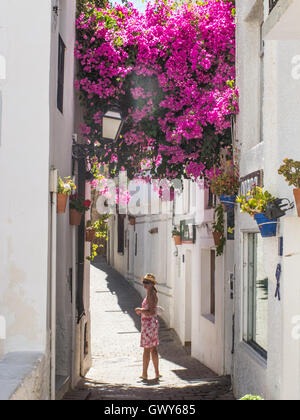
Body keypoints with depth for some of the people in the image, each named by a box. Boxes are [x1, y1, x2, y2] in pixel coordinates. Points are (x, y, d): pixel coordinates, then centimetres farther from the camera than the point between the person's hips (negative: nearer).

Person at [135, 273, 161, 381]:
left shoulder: (151, 294, -17)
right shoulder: (152, 293, 13)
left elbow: (151, 312, -23)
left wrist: (140, 310, -12)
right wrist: (141, 310, 11)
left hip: (149, 324, -10)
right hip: (152, 323, 10)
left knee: (147, 349, -2)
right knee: (153, 349, 13)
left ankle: (144, 374, 6)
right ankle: (157, 373, 17)